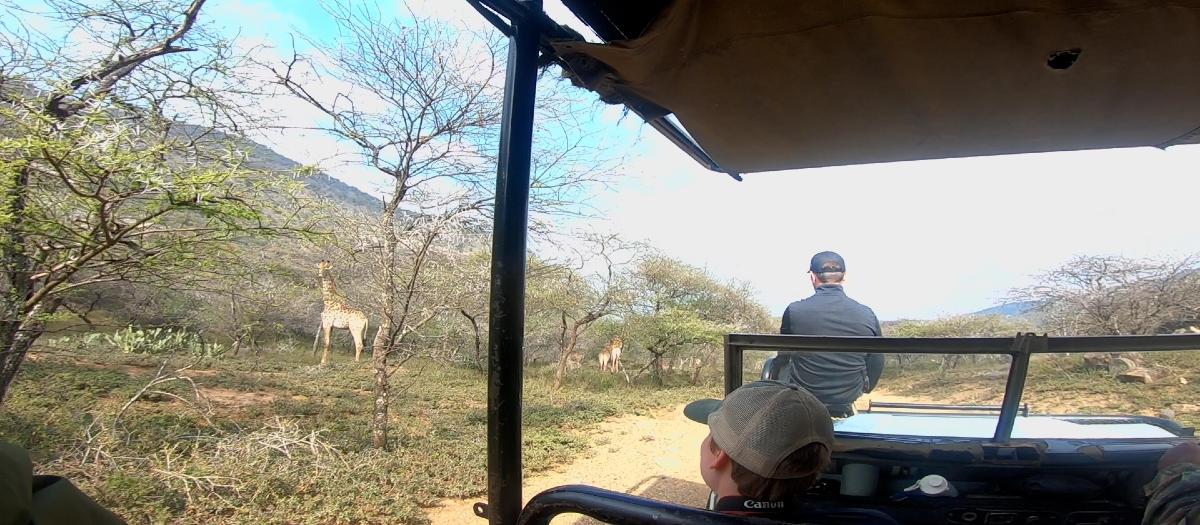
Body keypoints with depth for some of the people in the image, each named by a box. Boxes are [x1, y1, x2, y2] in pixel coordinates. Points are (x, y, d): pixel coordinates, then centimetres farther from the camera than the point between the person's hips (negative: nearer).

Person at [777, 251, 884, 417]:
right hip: (847, 400, 2)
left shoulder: (794, 311, -11)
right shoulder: (867, 315, -6)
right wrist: (864, 388, 25)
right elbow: (877, 365, 5)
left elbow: (783, 355, 6)